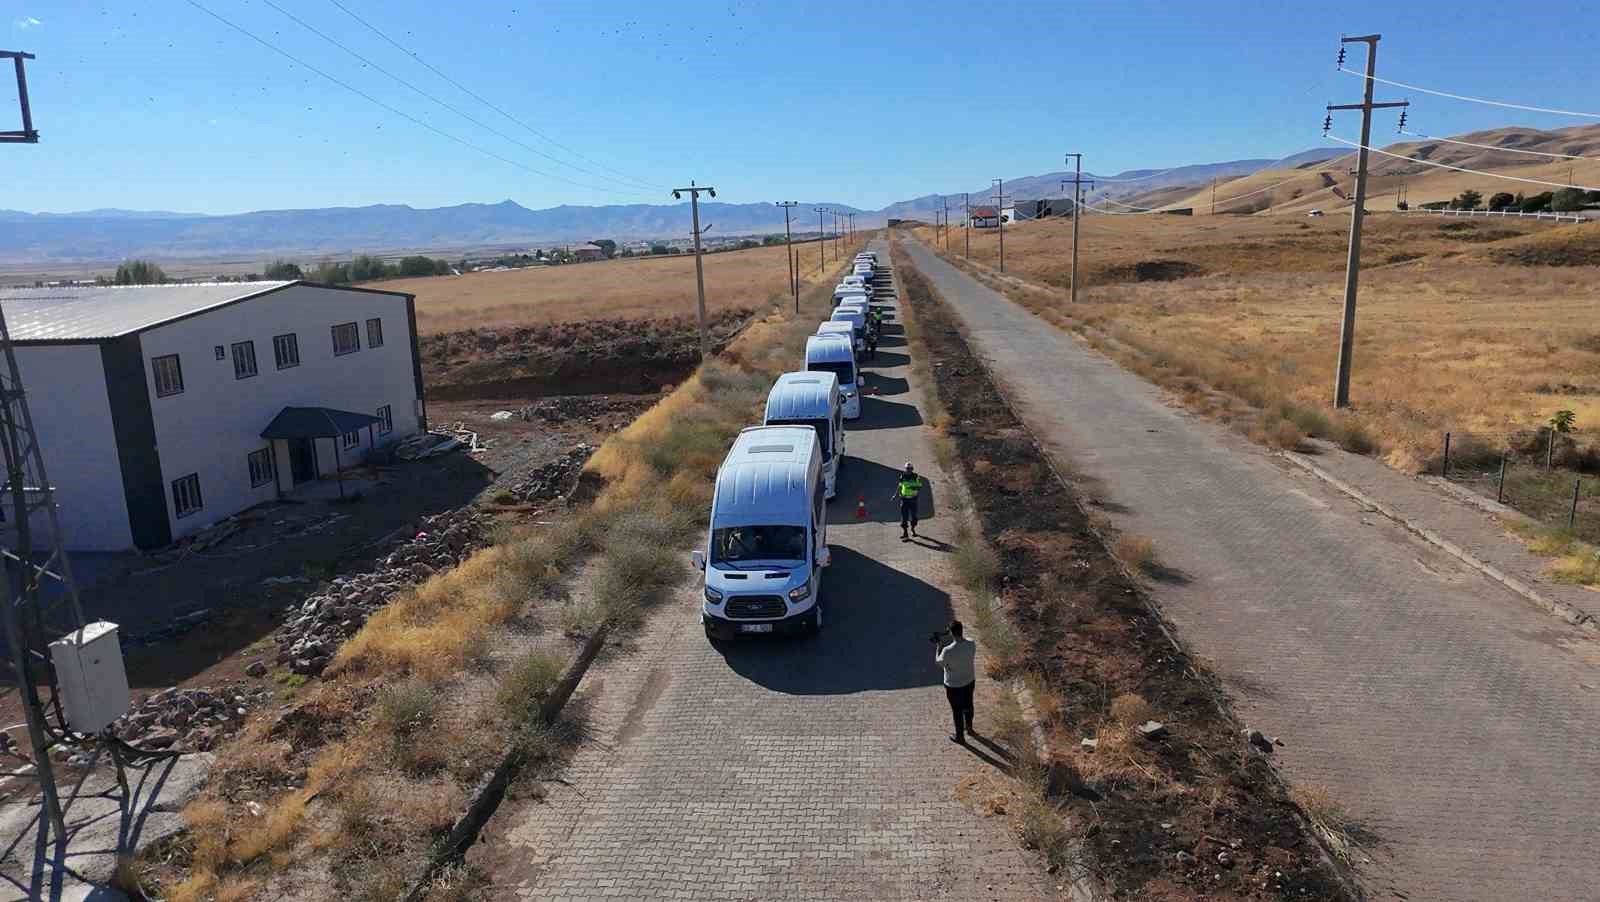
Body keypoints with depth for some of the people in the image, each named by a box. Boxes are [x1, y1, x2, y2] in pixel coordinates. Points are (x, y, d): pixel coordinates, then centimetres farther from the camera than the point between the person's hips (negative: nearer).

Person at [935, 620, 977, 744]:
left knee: (957, 710, 17)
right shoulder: (972, 644, -19)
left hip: (954, 686, -5)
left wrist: (939, 645, -5)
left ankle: (960, 737, 36)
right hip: (970, 681, 5)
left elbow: (939, 662, -14)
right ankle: (969, 727, 52)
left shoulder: (948, 651, -34)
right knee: (968, 705, 28)